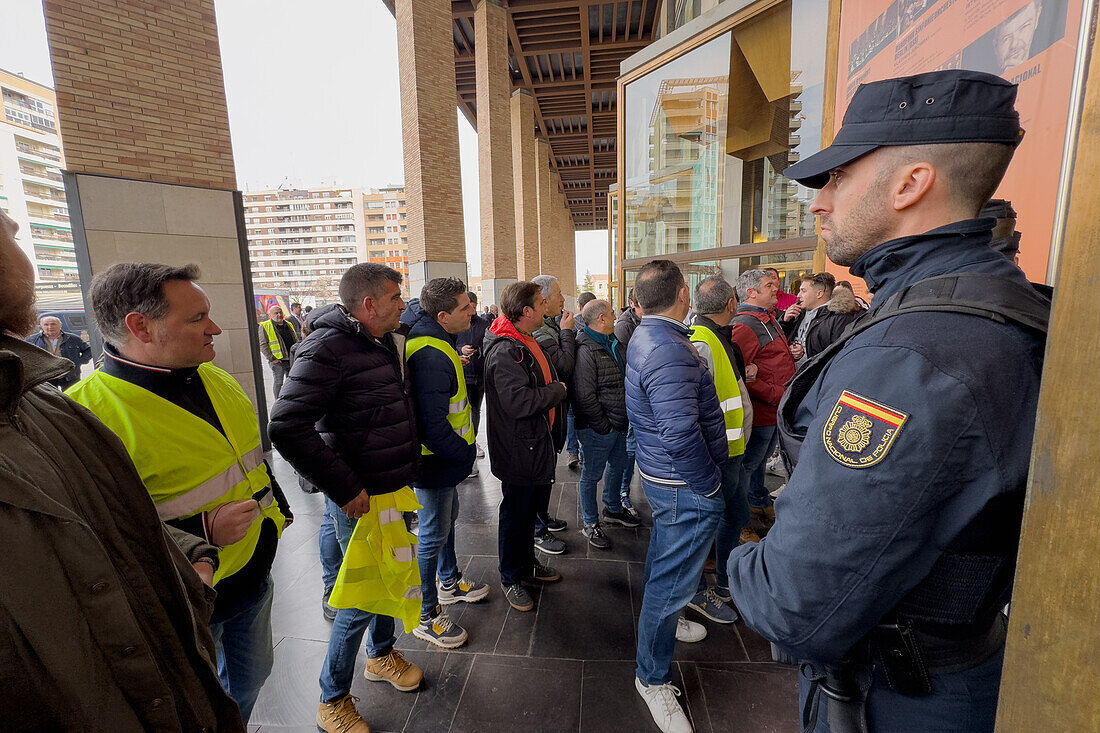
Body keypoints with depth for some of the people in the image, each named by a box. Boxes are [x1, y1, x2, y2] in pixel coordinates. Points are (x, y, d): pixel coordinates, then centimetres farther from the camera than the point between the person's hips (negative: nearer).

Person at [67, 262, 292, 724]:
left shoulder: (216, 380, -1)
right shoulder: (89, 416, -25)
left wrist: (275, 508, 15)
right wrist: (200, 533, -28)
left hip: (254, 578, 7)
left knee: (251, 678, 28)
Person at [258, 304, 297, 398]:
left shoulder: (288, 325, 15)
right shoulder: (265, 327, -4)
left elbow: (296, 341, 23)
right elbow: (262, 345, -8)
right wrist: (271, 358, -14)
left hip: (292, 360, 5)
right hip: (278, 361, -5)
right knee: (278, 383, 0)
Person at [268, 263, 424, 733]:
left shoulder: (389, 341, 7)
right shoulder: (328, 348, -19)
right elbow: (287, 429, -25)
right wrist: (345, 489, -21)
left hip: (397, 488, 8)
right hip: (360, 500, -8)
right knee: (362, 595, 6)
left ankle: (381, 654, 48)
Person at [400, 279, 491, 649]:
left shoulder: (436, 340, 1)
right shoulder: (431, 356, -31)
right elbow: (434, 427, -32)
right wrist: (465, 453, -15)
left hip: (445, 457, 10)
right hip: (436, 462, -10)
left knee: (447, 519, 25)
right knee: (434, 533, 6)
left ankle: (450, 583, 48)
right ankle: (426, 616, 26)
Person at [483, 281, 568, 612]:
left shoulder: (527, 343, 11)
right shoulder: (505, 351, -24)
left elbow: (556, 374, 19)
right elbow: (518, 401, -31)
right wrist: (556, 390, -19)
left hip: (538, 445, 10)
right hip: (519, 451, -10)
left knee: (530, 508, 23)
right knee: (515, 514, 8)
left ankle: (527, 564, 43)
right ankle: (510, 578, 29)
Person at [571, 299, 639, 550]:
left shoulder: (614, 343, 9)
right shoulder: (586, 350, -21)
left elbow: (626, 377, 20)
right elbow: (584, 397, -25)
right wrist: (603, 426, -18)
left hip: (620, 424, 10)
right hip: (598, 428, -10)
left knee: (618, 465, 24)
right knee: (592, 475, 6)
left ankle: (613, 509, 46)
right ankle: (590, 524, 24)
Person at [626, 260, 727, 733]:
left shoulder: (645, 337, 5)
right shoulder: (669, 351, -29)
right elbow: (681, 436, -32)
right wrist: (708, 486, -17)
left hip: (661, 477, 10)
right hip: (686, 489, -10)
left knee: (664, 559, 29)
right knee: (673, 581, 7)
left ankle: (663, 620, 54)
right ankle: (653, 678, 28)